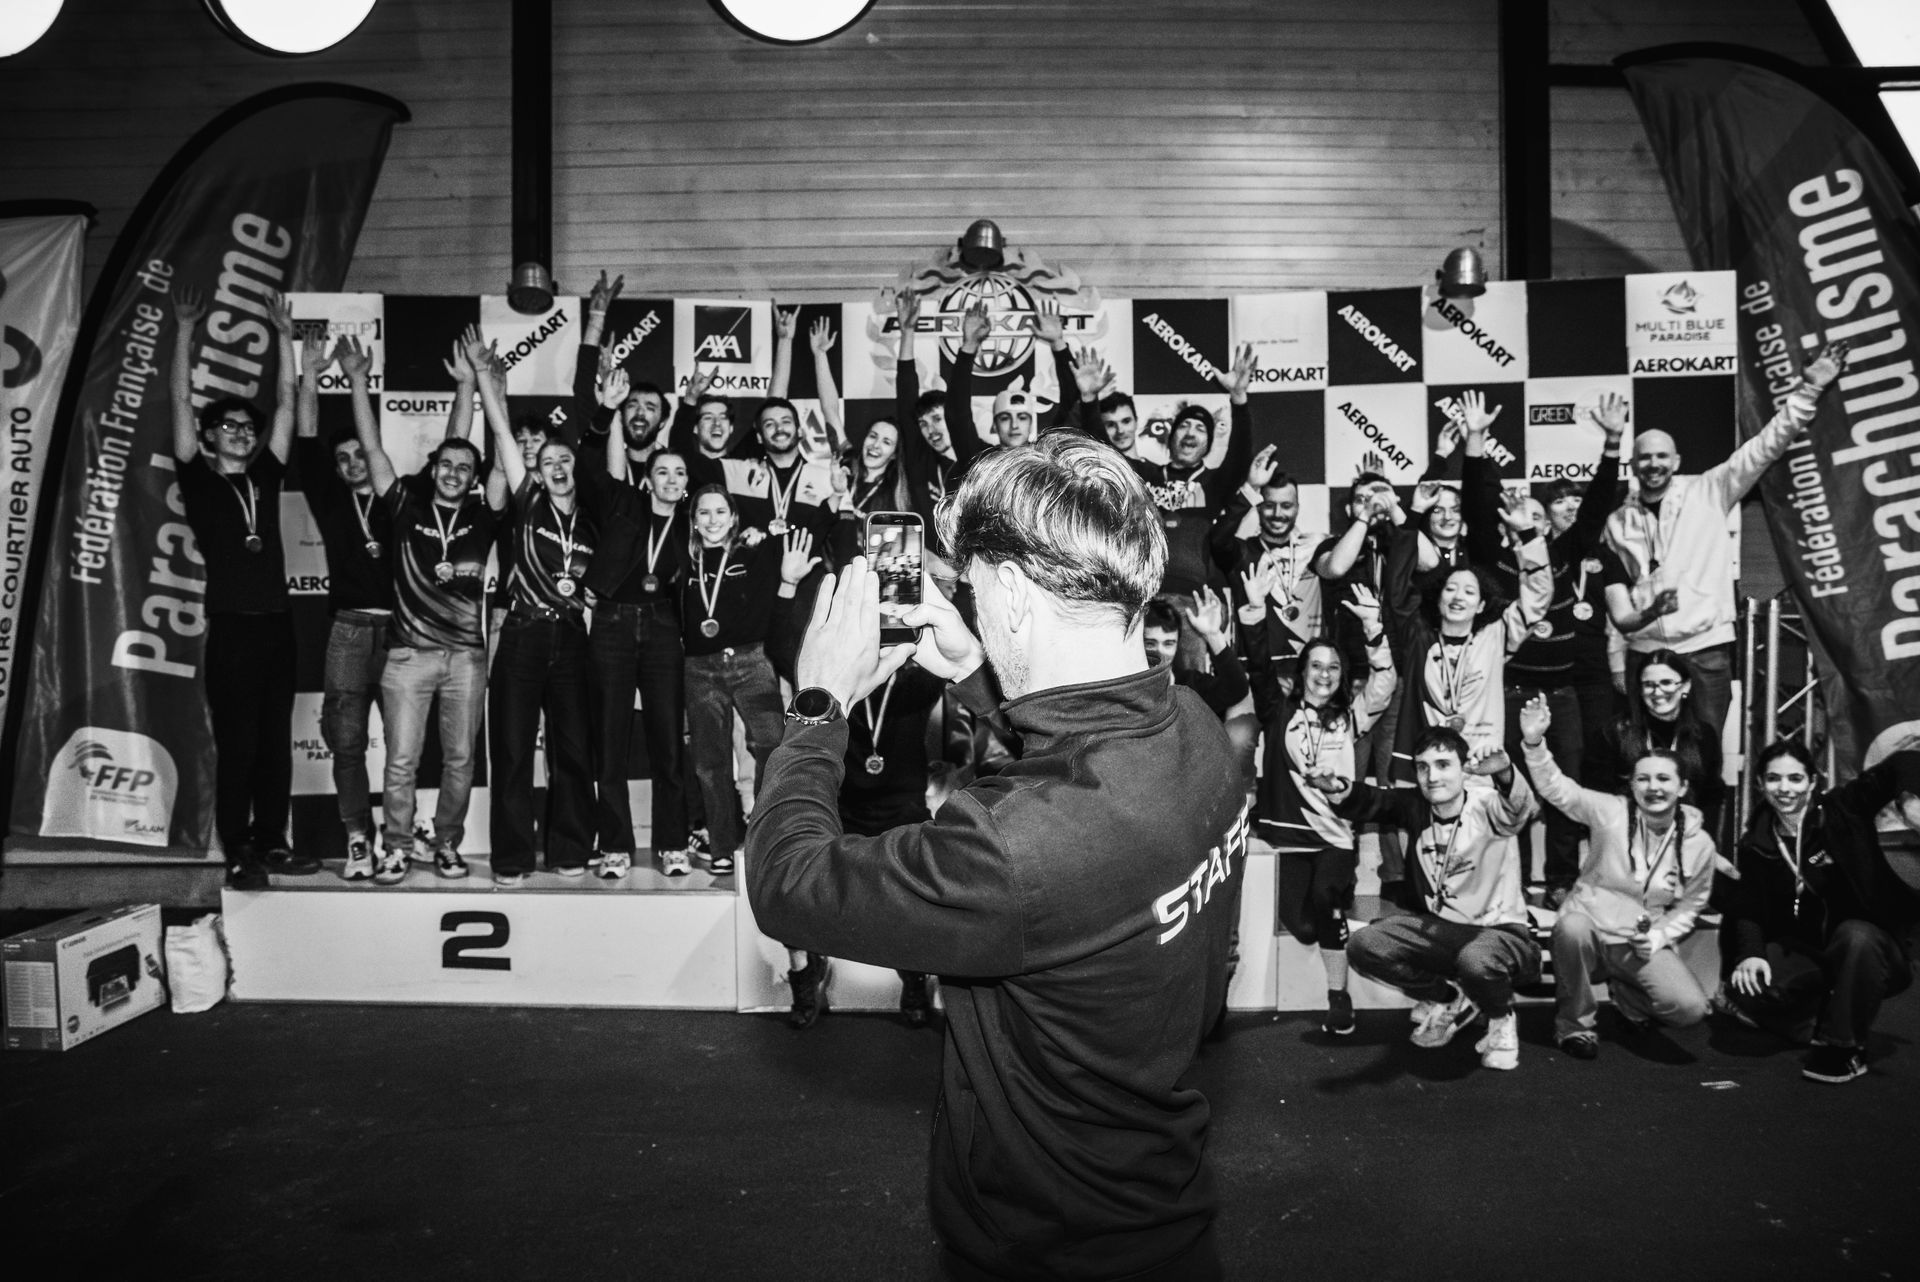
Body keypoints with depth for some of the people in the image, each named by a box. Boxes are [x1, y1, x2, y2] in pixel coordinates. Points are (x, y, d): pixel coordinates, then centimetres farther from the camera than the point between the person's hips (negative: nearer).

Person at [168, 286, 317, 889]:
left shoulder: (265, 476, 14)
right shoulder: (199, 480, 5)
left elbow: (286, 404, 14)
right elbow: (182, 404, 0)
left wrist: (284, 337, 13)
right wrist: (185, 332, -3)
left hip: (277, 624, 4)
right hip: (231, 628, -4)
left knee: (276, 742, 8)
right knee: (236, 745, -2)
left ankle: (270, 842, 17)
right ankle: (238, 855, 3)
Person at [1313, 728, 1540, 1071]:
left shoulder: (1487, 806, -18)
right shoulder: (1415, 806, -3)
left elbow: (1520, 808, -42)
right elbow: (1369, 802, -19)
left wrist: (1504, 773, -65)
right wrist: (1335, 788, -43)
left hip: (1501, 930, -6)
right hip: (1439, 927, 6)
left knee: (1476, 962, -39)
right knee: (1363, 946, -11)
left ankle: (1501, 1018, 0)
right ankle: (1449, 1000, 13)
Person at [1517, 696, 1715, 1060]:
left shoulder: (1699, 843, 0)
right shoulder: (1611, 812, -8)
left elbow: (1689, 906, 10)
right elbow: (1558, 789, -20)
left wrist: (1659, 936, -8)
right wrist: (1535, 743, -36)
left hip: (1642, 947, 2)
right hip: (1590, 926, -2)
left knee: (1690, 1008, -22)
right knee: (1571, 927, -39)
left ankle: (1626, 994, 17)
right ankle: (1574, 1023, -12)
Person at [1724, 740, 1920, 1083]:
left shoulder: (1842, 810, -9)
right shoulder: (1756, 845, 1)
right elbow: (1747, 908, -5)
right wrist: (1750, 953, -24)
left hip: (1868, 943, -3)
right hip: (1804, 952, 3)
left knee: (1854, 936, -38)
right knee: (1745, 988, -24)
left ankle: (1845, 1046, -18)